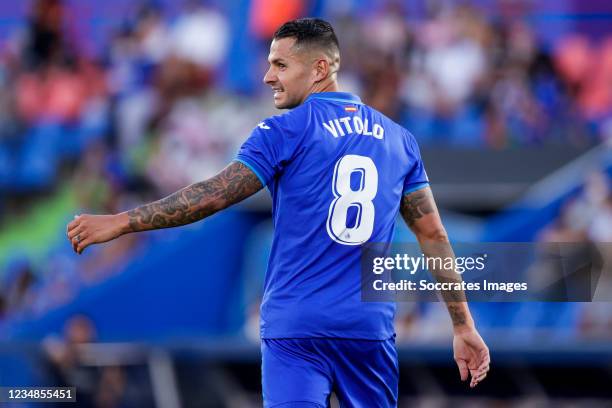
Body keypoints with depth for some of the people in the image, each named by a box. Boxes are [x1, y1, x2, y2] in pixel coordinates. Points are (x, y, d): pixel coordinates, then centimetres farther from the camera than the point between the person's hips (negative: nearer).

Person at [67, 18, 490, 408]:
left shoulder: (287, 131, -2)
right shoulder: (398, 139, 12)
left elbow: (213, 196, -10)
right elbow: (434, 236, 11)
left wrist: (120, 222, -8)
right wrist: (464, 327, 14)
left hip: (294, 330, -4)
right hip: (371, 328, 4)